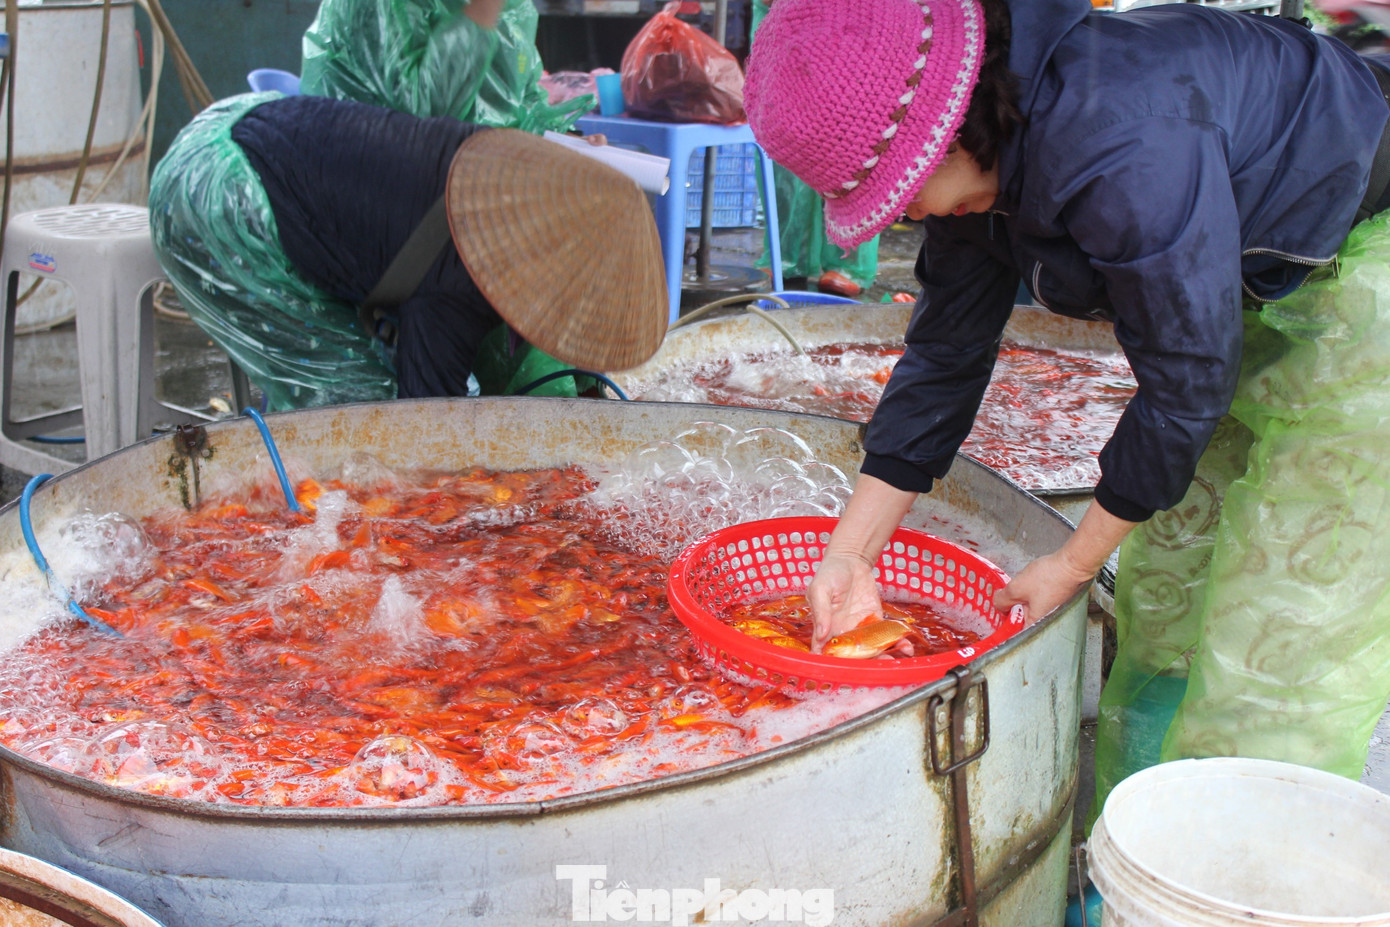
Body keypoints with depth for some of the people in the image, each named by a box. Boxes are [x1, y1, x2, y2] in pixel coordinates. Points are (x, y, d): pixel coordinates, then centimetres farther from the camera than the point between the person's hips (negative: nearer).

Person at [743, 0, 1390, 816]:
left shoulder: (1120, 143, -36)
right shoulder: (978, 166, -7)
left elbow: (1188, 378, -26)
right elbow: (945, 356, 1)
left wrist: (1076, 562, -13)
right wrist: (849, 554, 0)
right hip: (1257, 289, 8)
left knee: (1283, 648, -7)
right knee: (1161, 595, 11)